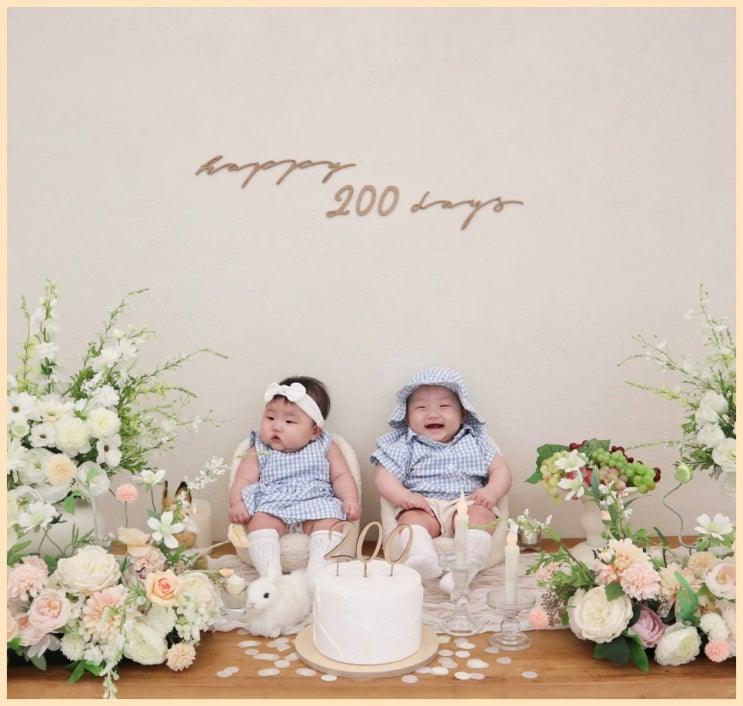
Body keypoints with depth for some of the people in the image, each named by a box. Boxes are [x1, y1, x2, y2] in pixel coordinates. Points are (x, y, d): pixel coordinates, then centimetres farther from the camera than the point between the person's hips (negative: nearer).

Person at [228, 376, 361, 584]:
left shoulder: (326, 448, 14)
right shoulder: (259, 452, 13)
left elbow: (341, 476, 12)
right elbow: (243, 480, 6)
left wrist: (350, 500, -6)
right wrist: (237, 503, -14)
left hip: (316, 504, 0)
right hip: (271, 505, 0)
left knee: (330, 519, -30)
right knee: (259, 520, -30)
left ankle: (316, 572, -39)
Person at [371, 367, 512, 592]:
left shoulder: (475, 441, 17)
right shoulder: (406, 446, 11)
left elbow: (500, 469, 14)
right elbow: (384, 475, 4)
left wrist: (491, 491, -8)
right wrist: (404, 496, -16)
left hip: (468, 504, 1)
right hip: (424, 507, -1)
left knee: (481, 515, -29)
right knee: (411, 518, -30)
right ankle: (420, 558, -54)